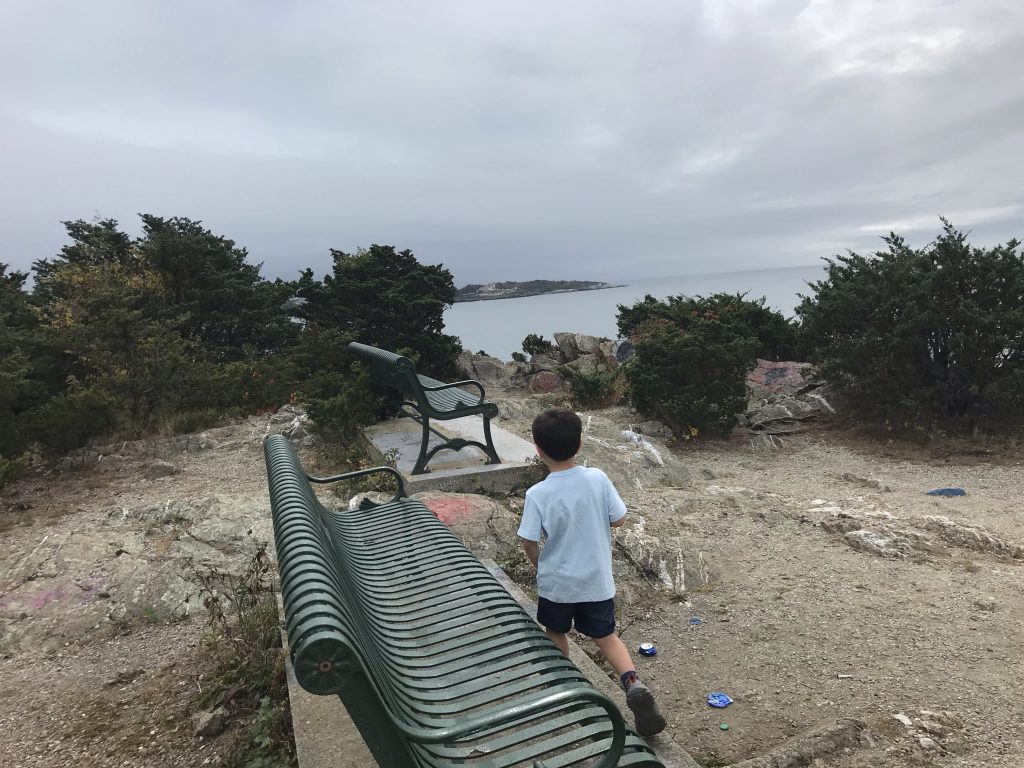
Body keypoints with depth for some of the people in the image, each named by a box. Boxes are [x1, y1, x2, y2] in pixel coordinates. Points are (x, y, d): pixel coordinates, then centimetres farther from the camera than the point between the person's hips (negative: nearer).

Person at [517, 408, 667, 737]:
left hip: (556, 582, -2)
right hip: (597, 580, 2)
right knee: (606, 636, 18)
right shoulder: (597, 478, -16)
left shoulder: (537, 494, -22)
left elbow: (528, 542, -15)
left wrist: (541, 565, 6)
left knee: (556, 635, 24)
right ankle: (634, 685, -2)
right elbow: (619, 519, -6)